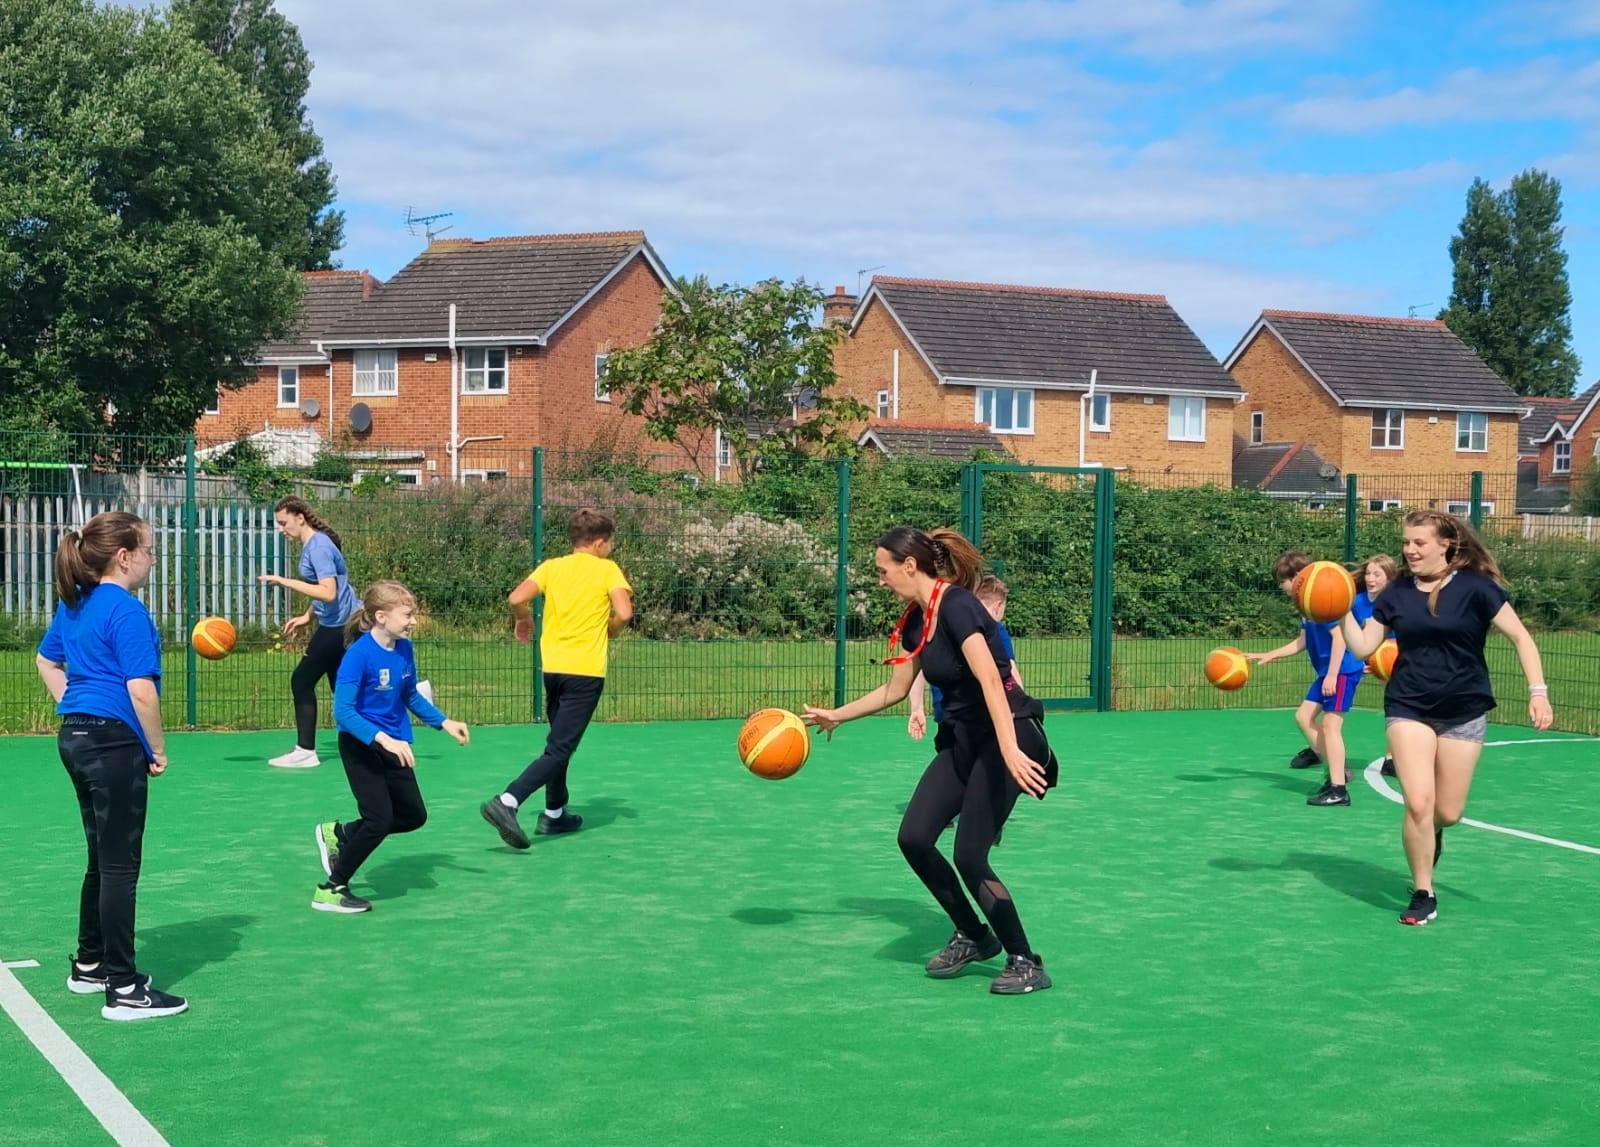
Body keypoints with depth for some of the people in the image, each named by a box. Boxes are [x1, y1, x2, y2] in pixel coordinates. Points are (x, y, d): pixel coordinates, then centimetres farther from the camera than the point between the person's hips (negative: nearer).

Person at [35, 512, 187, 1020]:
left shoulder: (74, 603, 11)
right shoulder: (127, 611, -17)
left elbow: (46, 660, 25)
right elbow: (141, 691, -21)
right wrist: (158, 749, -10)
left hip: (76, 736, 9)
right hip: (114, 742, -9)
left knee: (103, 860, 20)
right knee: (120, 866, -4)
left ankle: (89, 965, 31)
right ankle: (124, 990, 0)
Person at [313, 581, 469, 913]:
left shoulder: (404, 649, -2)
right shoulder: (359, 655, -24)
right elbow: (343, 711, -28)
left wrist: (444, 722, 7)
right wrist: (384, 739, -36)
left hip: (393, 744, 8)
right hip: (360, 746, -7)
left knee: (414, 815, 11)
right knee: (380, 820, -11)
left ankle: (338, 833, 28)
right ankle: (331, 890, 5)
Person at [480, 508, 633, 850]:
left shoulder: (552, 567, 9)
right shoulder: (607, 569, 0)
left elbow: (517, 598, -6)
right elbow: (623, 613, -14)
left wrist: (525, 621, 14)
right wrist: (609, 631, 7)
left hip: (552, 665, 5)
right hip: (586, 669, -5)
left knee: (559, 742, 23)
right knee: (559, 749, -9)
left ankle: (555, 813, 28)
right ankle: (507, 802, -26)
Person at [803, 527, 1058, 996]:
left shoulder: (956, 606, -19)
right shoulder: (915, 621, 9)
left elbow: (989, 679, -31)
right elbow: (894, 690, 24)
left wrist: (1010, 751, -40)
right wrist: (835, 715, 30)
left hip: (1007, 737, -9)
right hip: (962, 740, 9)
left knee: (969, 857, -12)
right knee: (914, 838, -1)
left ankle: (1026, 963, 5)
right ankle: (973, 935, 19)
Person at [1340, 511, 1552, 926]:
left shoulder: (1475, 586, -8)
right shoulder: (1397, 592, 2)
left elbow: (1520, 636, -7)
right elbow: (1362, 646, 3)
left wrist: (1538, 692, -15)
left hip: (1464, 712, -1)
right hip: (1409, 709, 1)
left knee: (1448, 813, 5)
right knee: (1418, 804, -13)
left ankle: (1429, 835, 43)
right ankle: (1423, 895, 4)